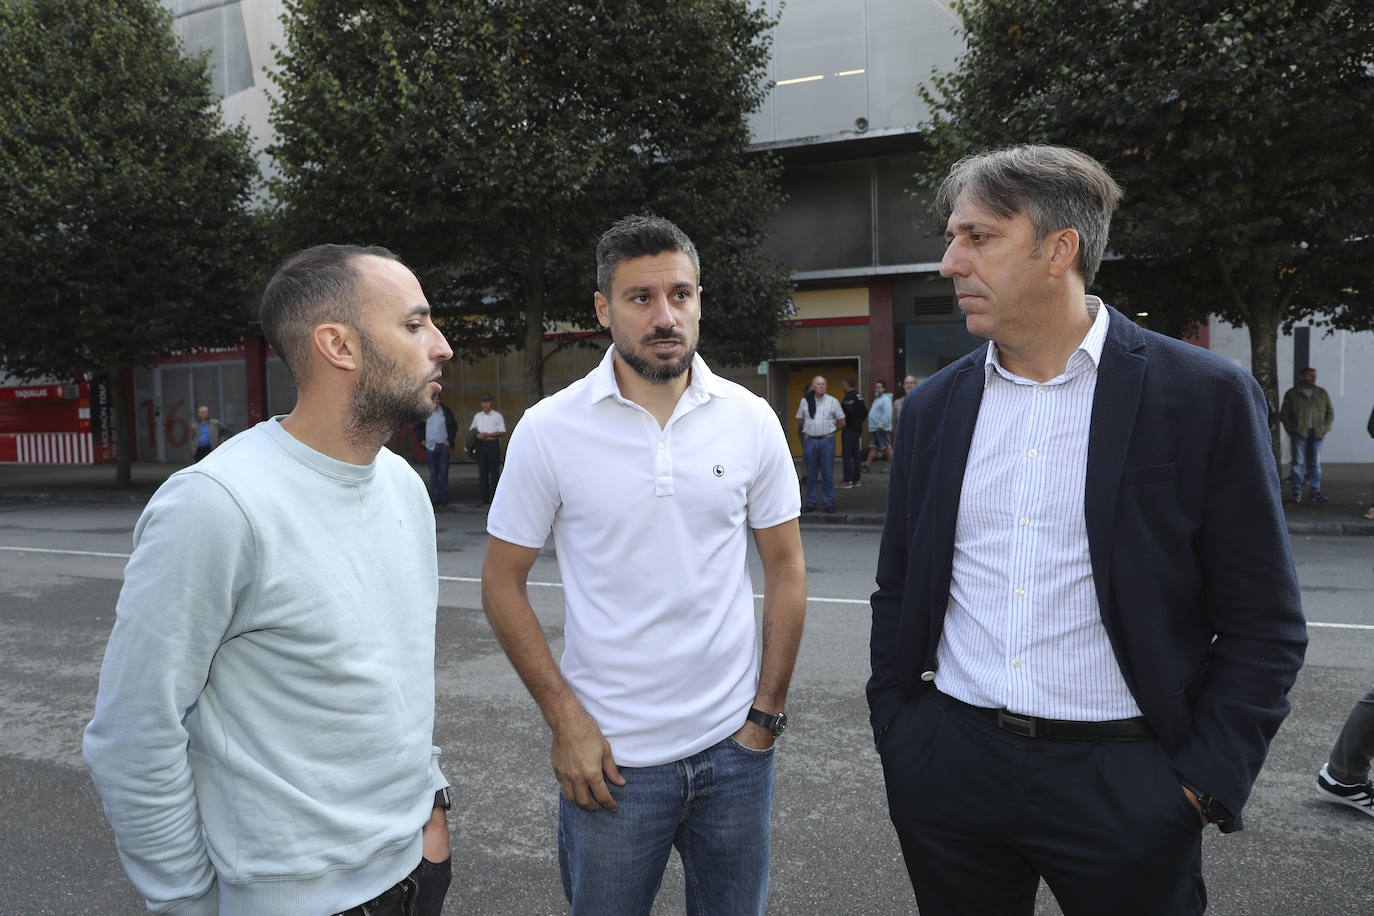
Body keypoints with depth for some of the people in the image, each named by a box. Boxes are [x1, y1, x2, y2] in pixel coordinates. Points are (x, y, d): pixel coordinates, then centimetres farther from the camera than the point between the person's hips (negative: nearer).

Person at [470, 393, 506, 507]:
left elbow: (502, 432, -5)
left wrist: (487, 435, -15)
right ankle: (484, 497, 5)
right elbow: (471, 429, 21)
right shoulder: (477, 416, 15)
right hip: (481, 445, 4)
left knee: (494, 471, -4)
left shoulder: (497, 416, 2)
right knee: (482, 471, 2)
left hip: (493, 443, -4)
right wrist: (477, 435, -1)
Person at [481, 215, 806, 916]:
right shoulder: (548, 430, -9)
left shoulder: (751, 421, -3)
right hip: (610, 759, -2)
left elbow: (785, 567, 4)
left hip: (734, 750, 2)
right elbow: (503, 582, -3)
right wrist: (566, 720, -8)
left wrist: (767, 713, 0)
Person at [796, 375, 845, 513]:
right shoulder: (805, 401, 6)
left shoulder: (833, 401, 4)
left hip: (827, 440, -1)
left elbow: (842, 422, 8)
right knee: (811, 474, 6)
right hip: (809, 441, 1)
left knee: (828, 474, 1)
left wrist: (828, 430, 10)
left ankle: (829, 503, 9)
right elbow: (800, 421, 16)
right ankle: (810, 503, 14)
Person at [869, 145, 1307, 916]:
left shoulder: (1206, 397, -7)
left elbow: (1263, 624, -4)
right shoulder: (934, 405, 4)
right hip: (947, 762, 4)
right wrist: (893, 731, 6)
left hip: (1121, 784, -3)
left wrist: (1205, 785, -9)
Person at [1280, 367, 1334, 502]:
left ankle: (1315, 493, 6)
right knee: (1298, 462, -5)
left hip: (1317, 434, 3)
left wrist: (1325, 429, 3)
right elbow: (1284, 414, 5)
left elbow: (1330, 413, 17)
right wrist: (1291, 430, -4)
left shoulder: (1322, 393, 14)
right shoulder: (1292, 394, 6)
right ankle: (1297, 493, -3)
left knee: (1315, 463, 3)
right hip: (1299, 433, -3)